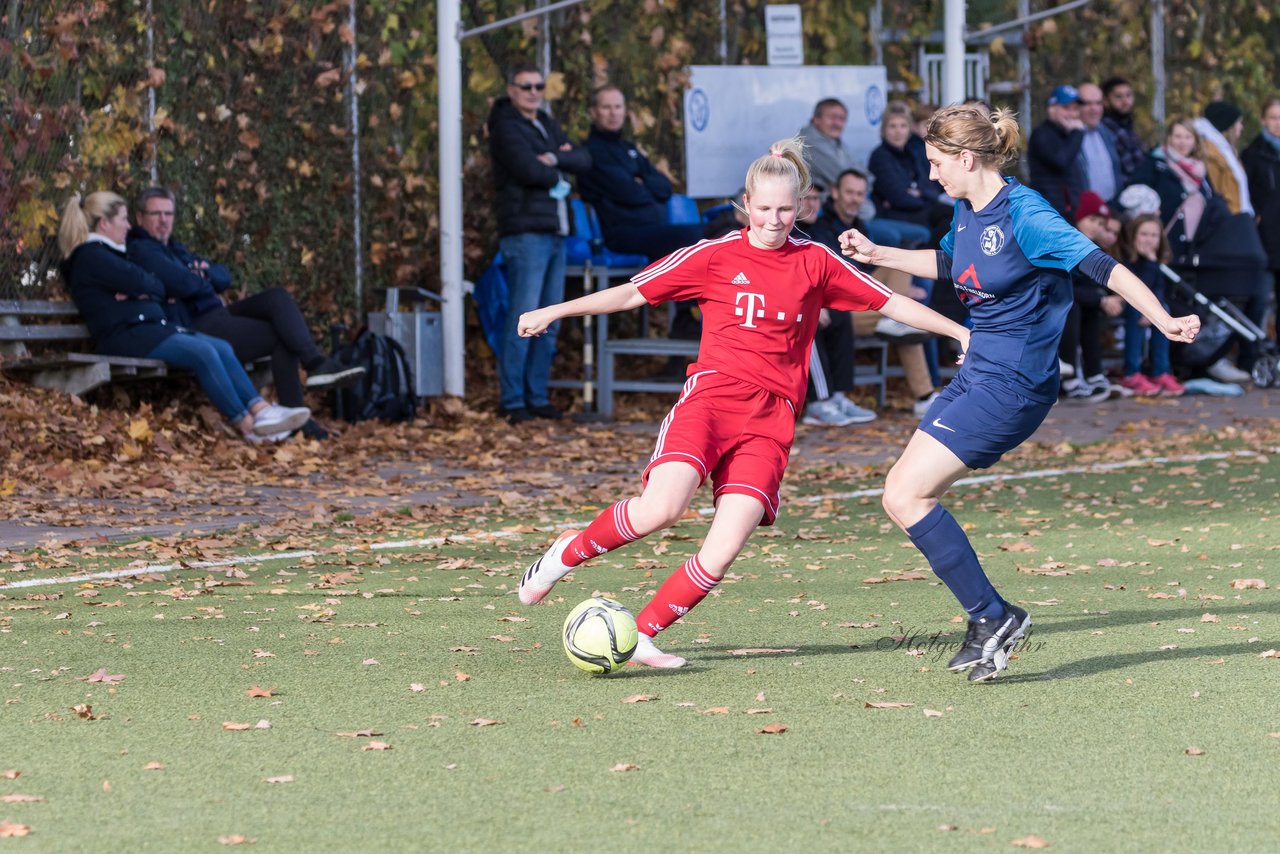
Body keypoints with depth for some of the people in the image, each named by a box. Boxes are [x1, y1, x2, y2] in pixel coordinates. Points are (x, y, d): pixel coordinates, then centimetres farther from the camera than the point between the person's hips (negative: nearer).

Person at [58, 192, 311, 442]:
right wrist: (147, 289, 9)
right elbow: (141, 283, -14)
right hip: (125, 337, -10)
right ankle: (247, 425, -24)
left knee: (222, 348, -9)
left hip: (150, 327, 10)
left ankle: (261, 410, -20)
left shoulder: (106, 253, 27)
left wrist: (141, 291, -5)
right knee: (203, 352, -26)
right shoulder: (90, 256, -5)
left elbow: (159, 288, 17)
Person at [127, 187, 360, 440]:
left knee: (277, 297, -11)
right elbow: (185, 285, -20)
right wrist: (207, 283, 2)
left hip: (216, 313, 9)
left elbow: (224, 277, 18)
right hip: (196, 329, -9)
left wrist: (204, 272, -4)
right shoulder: (141, 250, -6)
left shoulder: (174, 248, 25)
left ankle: (315, 363, -19)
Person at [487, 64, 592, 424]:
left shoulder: (547, 125, 19)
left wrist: (555, 158, -10)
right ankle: (512, 401, -9)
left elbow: (584, 160, 8)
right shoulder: (506, 127, -5)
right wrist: (557, 176, 1)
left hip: (556, 231, 8)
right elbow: (530, 170, -19)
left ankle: (537, 396, 14)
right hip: (526, 230, -8)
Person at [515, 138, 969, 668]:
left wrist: (963, 332, 12)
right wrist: (555, 312, 3)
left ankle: (641, 636, 0)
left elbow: (891, 303, 15)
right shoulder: (716, 256, 7)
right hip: (713, 393, -2)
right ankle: (570, 552, 0)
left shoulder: (815, 263, 12)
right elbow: (634, 292, 9)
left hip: (771, 417, 2)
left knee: (724, 552, -15)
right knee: (662, 507, -27)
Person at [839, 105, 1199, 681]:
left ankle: (992, 617, -7)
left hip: (1012, 385, -10)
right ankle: (988, 630, 12)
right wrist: (877, 255, 32)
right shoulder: (967, 211, 9)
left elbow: (1099, 265, -24)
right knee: (902, 496, 7)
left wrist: (1164, 321, -33)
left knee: (906, 496, -15)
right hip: (977, 372, 10)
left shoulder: (1022, 212, -18)